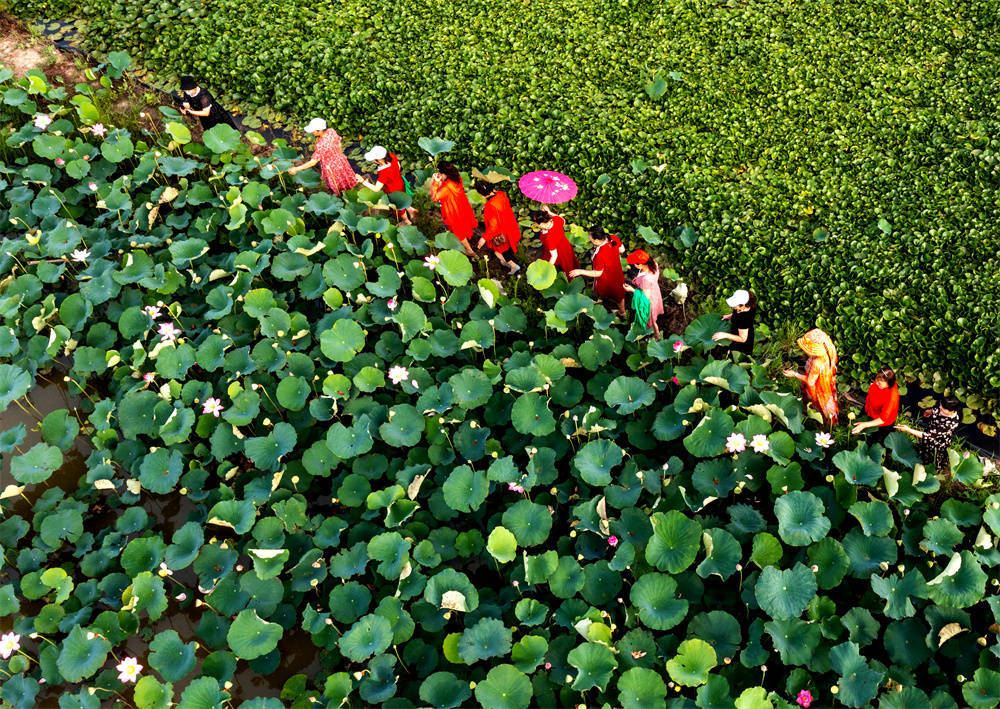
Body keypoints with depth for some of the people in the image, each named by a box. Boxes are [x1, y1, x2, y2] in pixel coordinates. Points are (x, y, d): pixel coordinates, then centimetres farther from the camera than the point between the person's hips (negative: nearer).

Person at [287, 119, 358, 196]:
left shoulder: (321, 145, -39)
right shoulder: (331, 131, -20)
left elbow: (312, 162, -32)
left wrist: (296, 169, -25)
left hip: (332, 168, -6)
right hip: (341, 160, 6)